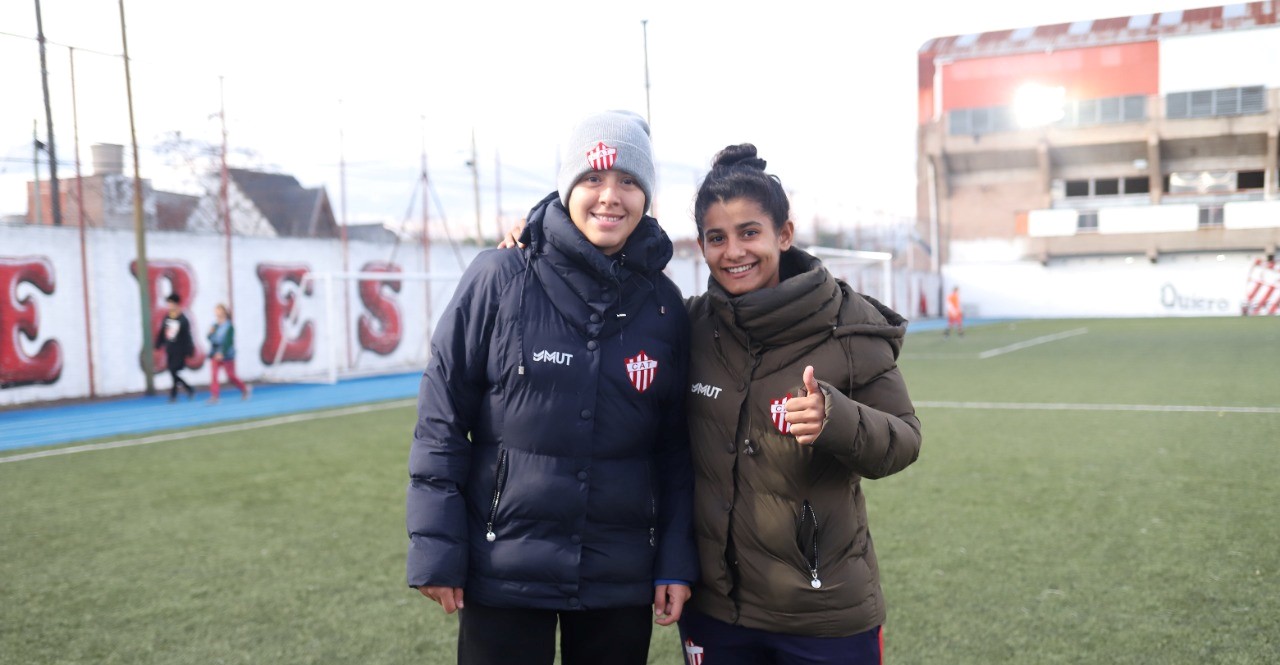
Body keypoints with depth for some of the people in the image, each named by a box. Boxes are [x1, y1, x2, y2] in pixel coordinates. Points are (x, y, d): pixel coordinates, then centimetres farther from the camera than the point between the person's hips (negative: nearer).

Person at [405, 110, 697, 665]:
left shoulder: (662, 303, 0)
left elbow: (675, 445, 5)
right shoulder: (499, 280, -9)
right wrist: (435, 549, -8)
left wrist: (677, 557, 2)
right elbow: (441, 419, -6)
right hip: (504, 574, -2)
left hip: (621, 579, 3)